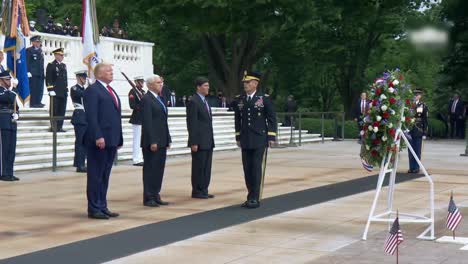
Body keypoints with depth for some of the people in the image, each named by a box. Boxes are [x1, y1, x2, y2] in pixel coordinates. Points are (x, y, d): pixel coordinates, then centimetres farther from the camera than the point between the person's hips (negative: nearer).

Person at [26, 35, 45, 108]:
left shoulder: (40, 50, 18)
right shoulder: (29, 50, -2)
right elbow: (27, 62, -7)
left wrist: (43, 72, 10)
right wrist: (28, 71, -15)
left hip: (40, 73, 7)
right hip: (33, 73, -7)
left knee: (40, 89, 5)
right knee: (33, 88, -6)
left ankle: (38, 102, 10)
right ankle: (33, 103, -4)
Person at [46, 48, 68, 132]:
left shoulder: (64, 65, 18)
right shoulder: (51, 65, -3)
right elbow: (48, 79, -9)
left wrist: (67, 89, 15)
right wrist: (51, 90, -15)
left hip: (63, 92, 7)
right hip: (55, 92, -7)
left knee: (62, 110, 6)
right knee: (54, 110, -3)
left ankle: (59, 127, 10)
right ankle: (53, 127, 1)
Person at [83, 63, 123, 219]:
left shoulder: (111, 91, 20)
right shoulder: (92, 90, -7)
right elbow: (91, 116, -15)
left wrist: (119, 139, 15)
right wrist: (98, 137, -22)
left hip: (111, 141, 8)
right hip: (99, 141, -8)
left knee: (105, 175, 12)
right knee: (95, 175, -2)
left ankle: (102, 206, 17)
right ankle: (94, 209, 3)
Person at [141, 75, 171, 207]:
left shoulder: (159, 99, 17)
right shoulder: (146, 99, -10)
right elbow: (147, 122, -16)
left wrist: (168, 139, 15)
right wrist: (152, 141, -20)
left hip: (162, 141, 9)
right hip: (152, 142, -9)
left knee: (159, 169, 9)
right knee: (150, 169, -3)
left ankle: (155, 196, 15)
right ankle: (148, 198, 2)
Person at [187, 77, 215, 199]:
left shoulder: (205, 101, 16)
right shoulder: (194, 102, -12)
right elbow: (192, 124, -15)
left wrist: (211, 140, 16)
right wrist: (194, 143, -18)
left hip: (208, 142, 9)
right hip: (199, 142, -9)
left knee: (206, 167, 10)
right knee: (198, 167, -1)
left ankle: (204, 190, 16)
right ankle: (197, 192, 6)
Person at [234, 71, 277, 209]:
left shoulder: (264, 99, -3)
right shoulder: (240, 100, 9)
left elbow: (272, 118, -3)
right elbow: (237, 119, 16)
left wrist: (271, 137, -8)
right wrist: (238, 136, 12)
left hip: (260, 140, -4)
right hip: (245, 140, 4)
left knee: (257, 169, -7)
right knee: (247, 170, 5)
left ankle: (255, 198, -4)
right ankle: (251, 196, 13)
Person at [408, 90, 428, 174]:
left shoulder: (423, 106, 1)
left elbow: (425, 120, 1)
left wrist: (424, 133, -3)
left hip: (418, 131, -2)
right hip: (410, 131, 2)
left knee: (417, 150, 3)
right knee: (410, 150, 5)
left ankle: (416, 168, 8)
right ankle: (411, 167, 11)